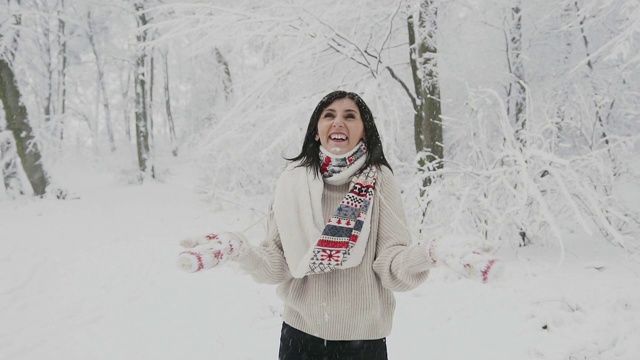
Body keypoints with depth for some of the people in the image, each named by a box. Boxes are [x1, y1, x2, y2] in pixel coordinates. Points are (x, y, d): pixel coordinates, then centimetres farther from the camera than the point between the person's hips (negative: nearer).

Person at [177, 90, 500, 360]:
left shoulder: (379, 179, -8)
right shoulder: (294, 179, -4)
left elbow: (392, 262, -11)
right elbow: (276, 264, -3)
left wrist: (431, 255, -28)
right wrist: (235, 249, -18)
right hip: (300, 333, 2)